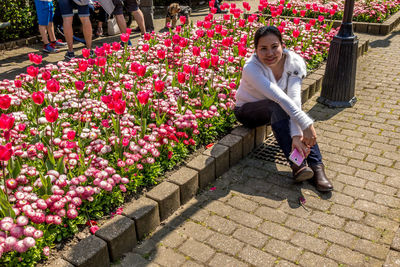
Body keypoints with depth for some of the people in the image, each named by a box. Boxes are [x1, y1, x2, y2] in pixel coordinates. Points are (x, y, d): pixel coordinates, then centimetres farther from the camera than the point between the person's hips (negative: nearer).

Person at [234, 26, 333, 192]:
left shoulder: (294, 62, -20)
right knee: (277, 108, -35)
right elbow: (280, 98, -42)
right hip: (247, 110, -3)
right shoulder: (251, 68, -31)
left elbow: (294, 98, -32)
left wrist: (296, 134, -43)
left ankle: (316, 166, -32)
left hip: (276, 110, 4)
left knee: (296, 110, -30)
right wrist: (306, 124, -48)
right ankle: (297, 164, -35)